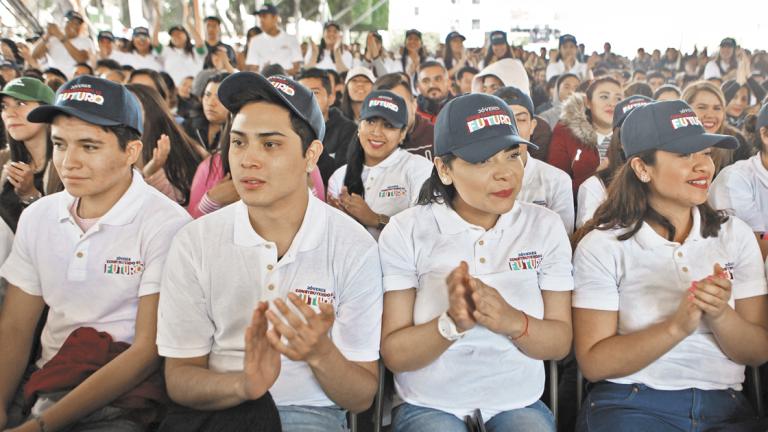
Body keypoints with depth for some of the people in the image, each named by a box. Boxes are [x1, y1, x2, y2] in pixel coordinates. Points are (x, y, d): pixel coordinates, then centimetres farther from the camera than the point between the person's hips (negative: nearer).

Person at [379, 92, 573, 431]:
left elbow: (560, 343, -3)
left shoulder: (545, 226, -2)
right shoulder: (405, 232, -9)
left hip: (519, 405, 2)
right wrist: (451, 324, -28)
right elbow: (394, 355, -10)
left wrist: (512, 322, -23)